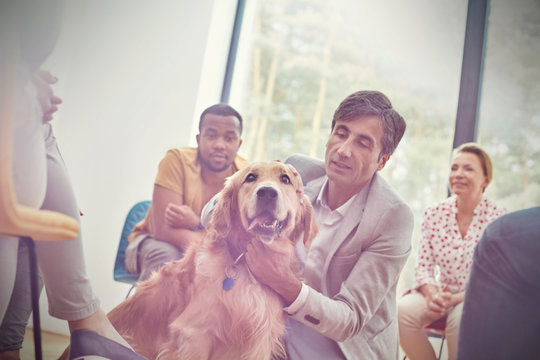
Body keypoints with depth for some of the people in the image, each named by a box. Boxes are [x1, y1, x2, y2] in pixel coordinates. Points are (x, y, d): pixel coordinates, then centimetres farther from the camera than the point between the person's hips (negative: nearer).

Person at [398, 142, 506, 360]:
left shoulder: (498, 218, -8)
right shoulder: (434, 214, 0)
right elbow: (423, 265, 1)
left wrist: (455, 299, -22)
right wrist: (432, 294, -20)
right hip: (439, 292, 3)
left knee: (460, 316, -36)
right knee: (404, 310, -26)